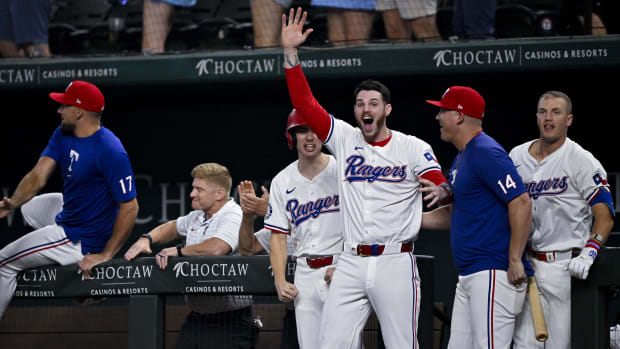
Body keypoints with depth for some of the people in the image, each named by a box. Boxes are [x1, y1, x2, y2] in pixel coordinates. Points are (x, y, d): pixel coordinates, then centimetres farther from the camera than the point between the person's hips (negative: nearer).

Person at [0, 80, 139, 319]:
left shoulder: (111, 152, -28)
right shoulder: (63, 135, 0)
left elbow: (130, 207, -27)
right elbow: (38, 176, -9)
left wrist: (106, 255, -29)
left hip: (80, 241, -9)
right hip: (65, 220, 9)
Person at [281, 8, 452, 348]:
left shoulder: (413, 148, 3)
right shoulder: (344, 139, 11)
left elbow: (441, 186, -8)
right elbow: (304, 103, 4)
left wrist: (437, 191, -34)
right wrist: (290, 52, -5)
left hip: (395, 263, -3)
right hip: (351, 265, 3)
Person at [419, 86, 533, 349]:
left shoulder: (486, 152, -12)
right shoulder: (461, 158, 20)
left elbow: (521, 203, -20)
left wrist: (515, 261, -22)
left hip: (494, 276, -11)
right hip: (468, 276, 11)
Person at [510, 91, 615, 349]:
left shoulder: (582, 161, -4)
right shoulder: (517, 157, 12)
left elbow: (604, 216, -9)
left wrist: (588, 254, -23)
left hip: (565, 266, -5)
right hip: (527, 265, 5)